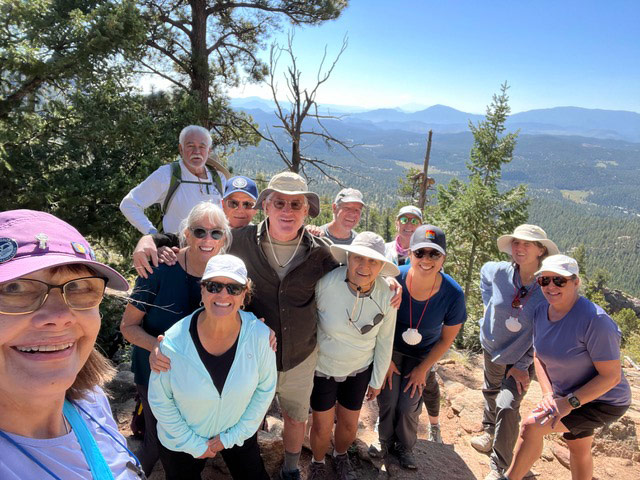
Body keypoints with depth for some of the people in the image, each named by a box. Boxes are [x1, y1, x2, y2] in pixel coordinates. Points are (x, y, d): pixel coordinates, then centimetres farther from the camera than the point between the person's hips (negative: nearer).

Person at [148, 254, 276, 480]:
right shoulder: (173, 343, -28)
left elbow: (265, 389, -10)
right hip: (182, 441, -1)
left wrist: (232, 436, -6)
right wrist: (195, 445, -9)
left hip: (239, 435, 2)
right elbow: (160, 401, -13)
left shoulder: (259, 335, -25)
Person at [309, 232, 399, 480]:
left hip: (359, 369, 2)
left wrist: (377, 380, 6)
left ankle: (340, 455, 52)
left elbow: (384, 341, -4)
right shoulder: (325, 282, -30)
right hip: (322, 367, -2)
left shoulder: (386, 296, -19)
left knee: (349, 425, 17)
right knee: (322, 426, 11)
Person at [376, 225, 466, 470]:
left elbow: (446, 339, -10)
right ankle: (385, 443, 34)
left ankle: (405, 448, 35)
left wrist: (422, 369, -4)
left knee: (408, 406, 3)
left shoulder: (453, 294, -27)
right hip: (391, 350, 0)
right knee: (387, 401, 1)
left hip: (422, 355, 0)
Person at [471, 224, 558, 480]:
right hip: (493, 346, 4)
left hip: (523, 356, -3)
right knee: (491, 391, 25)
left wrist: (523, 365, -16)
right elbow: (484, 271, 7)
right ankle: (489, 431, 54)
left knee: (508, 406, -9)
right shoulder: (499, 272, -20)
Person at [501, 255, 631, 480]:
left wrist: (570, 402, -26)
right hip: (567, 395, 7)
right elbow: (539, 357, 2)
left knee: (532, 426, -18)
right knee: (578, 451, 25)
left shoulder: (595, 320, -30)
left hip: (603, 402, -7)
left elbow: (611, 376, -24)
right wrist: (548, 394, -12)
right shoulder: (541, 312, -8)